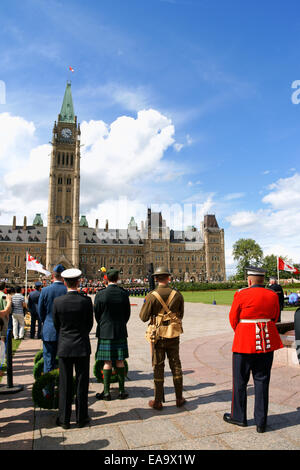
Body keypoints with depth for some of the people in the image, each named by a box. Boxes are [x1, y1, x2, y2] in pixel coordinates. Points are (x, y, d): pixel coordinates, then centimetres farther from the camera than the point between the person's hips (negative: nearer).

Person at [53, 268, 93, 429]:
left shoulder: (57, 301, -10)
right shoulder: (86, 300, -12)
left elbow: (56, 324, 2)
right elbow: (90, 323, -1)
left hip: (64, 346, 1)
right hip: (82, 346, -1)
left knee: (65, 383, 11)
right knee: (82, 383, 10)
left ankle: (64, 419, 21)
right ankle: (81, 418, 20)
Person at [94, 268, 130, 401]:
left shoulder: (100, 294, -11)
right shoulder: (124, 294, -4)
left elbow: (97, 314, -2)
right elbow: (127, 313, 3)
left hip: (105, 332, -2)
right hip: (120, 332, 2)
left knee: (107, 362, 4)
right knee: (120, 361, 10)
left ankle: (106, 392, 12)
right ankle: (122, 390, 18)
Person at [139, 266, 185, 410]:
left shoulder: (151, 296, -14)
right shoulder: (177, 294, -5)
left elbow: (144, 317, -11)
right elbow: (180, 316, 6)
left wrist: (145, 305, 6)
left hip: (158, 336, -2)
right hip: (173, 336, 2)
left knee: (158, 367, 7)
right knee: (176, 366, 13)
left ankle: (158, 401, 15)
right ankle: (179, 398, 23)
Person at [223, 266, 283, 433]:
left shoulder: (241, 295, -12)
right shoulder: (273, 295, 0)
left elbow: (233, 319, -2)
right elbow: (275, 318, 12)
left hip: (245, 343, -4)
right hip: (267, 342, 4)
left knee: (240, 381, 12)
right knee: (262, 381, 12)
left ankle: (239, 416, 26)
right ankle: (261, 422, 19)